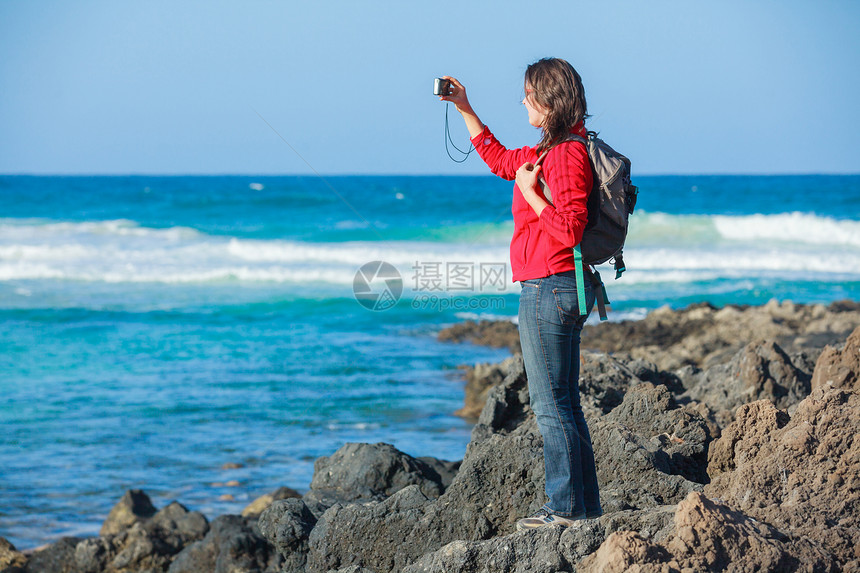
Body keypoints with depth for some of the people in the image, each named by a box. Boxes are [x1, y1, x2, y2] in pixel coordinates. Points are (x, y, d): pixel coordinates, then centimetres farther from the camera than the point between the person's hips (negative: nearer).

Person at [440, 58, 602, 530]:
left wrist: (530, 193, -14)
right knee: (562, 401, 15)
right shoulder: (550, 150, 14)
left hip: (549, 288, -10)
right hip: (562, 289, 10)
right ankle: (583, 504, 21)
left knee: (550, 403, -4)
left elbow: (569, 230, -24)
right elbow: (498, 159, 31)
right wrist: (464, 108, 30)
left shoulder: (567, 155, -17)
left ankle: (567, 507, 1)